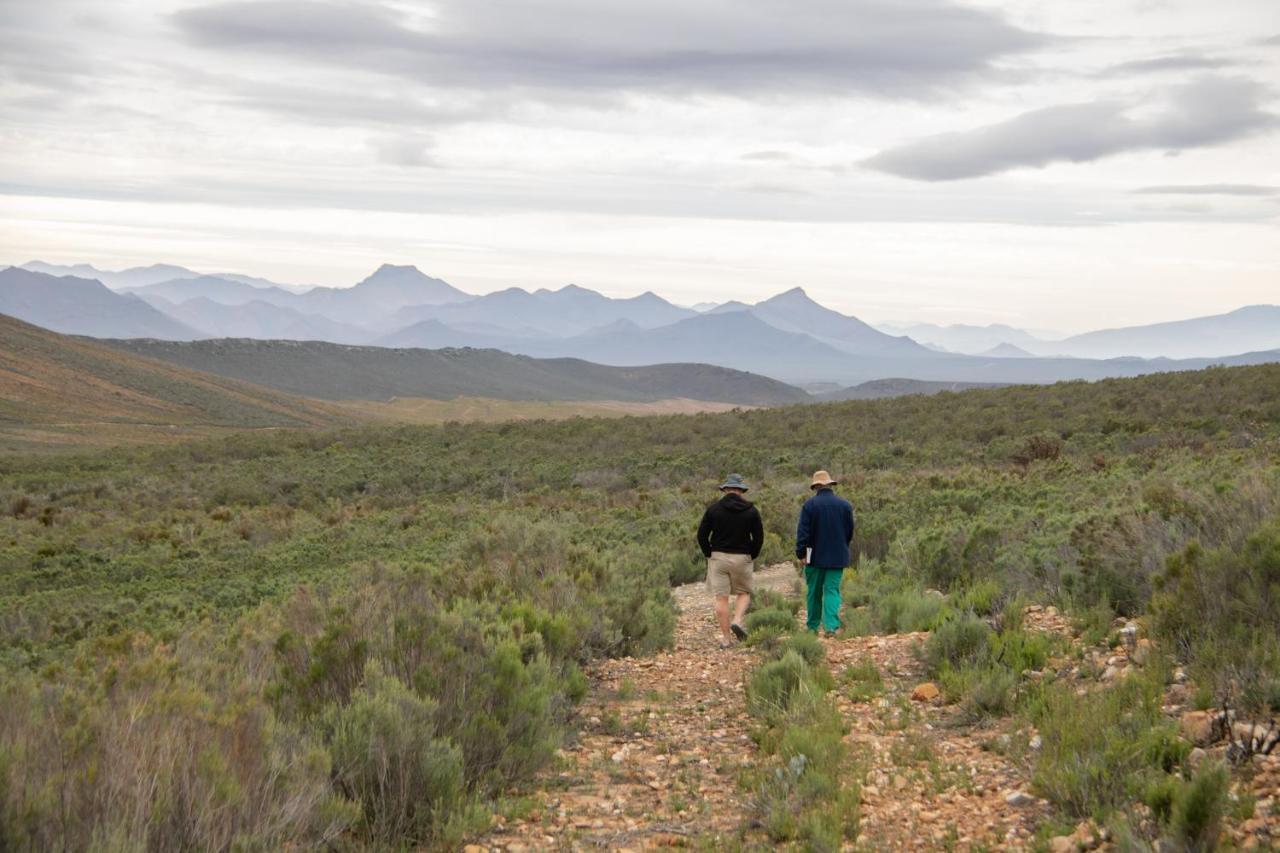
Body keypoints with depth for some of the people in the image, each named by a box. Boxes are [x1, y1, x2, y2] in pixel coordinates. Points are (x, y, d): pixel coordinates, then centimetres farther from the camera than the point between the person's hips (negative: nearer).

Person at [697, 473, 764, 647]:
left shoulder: (713, 509, -1)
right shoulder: (751, 510, 0)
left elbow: (702, 535, -1)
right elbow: (759, 537, -1)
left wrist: (709, 555, 10)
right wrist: (752, 557, 11)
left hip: (718, 557, 0)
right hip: (742, 558, 0)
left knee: (721, 598, 3)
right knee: (744, 593, 17)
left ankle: (726, 639, 3)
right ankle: (737, 621, -8)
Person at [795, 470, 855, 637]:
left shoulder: (810, 504, -6)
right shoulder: (845, 505, 3)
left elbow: (802, 532, -9)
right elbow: (850, 532, 10)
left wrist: (801, 553, -5)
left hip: (816, 556, -1)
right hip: (838, 557, 1)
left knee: (814, 592, 10)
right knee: (832, 590, 0)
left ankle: (812, 627, 18)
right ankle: (831, 626, -14)